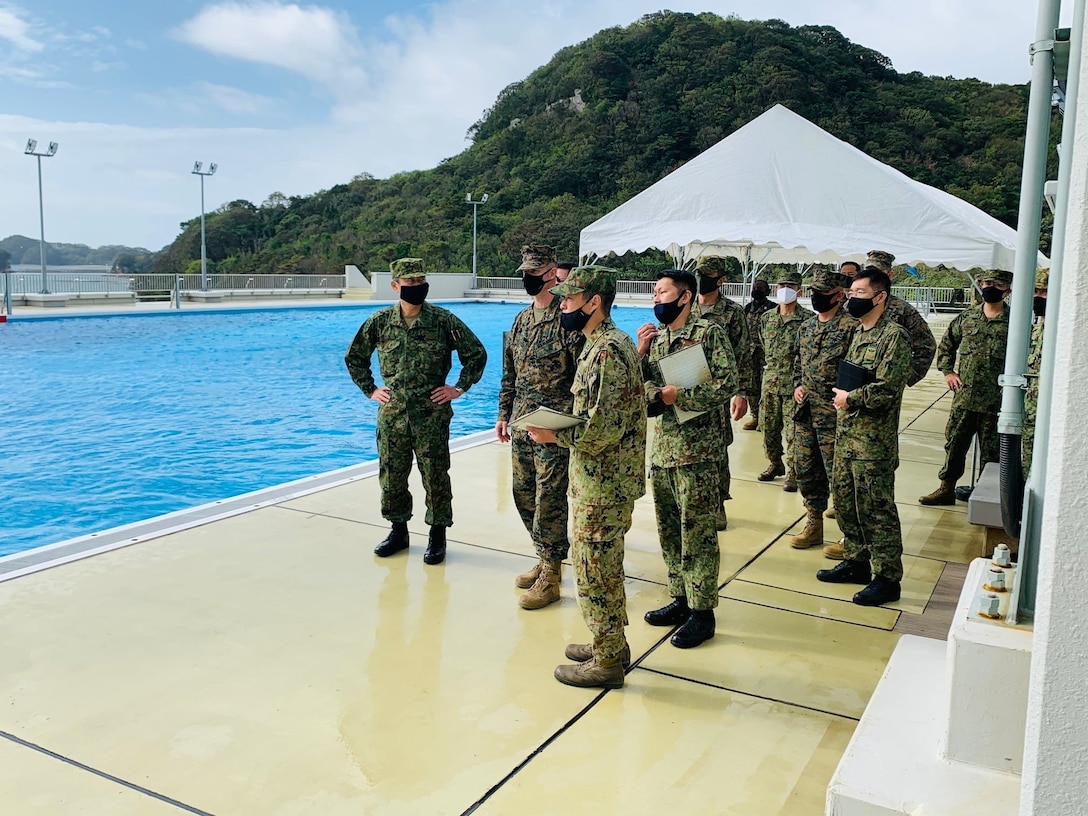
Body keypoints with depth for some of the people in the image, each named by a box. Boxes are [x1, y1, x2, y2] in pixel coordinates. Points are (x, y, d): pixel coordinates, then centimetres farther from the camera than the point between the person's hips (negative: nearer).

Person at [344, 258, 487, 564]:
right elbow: (354, 357, 15)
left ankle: (437, 536, 17)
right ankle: (398, 530, 28)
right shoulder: (379, 322, 1)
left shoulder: (444, 321, -6)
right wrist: (370, 389, 9)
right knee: (391, 475, 11)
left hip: (432, 415, -2)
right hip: (391, 414, 3)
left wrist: (459, 388, -2)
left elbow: (477, 353, 1)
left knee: (435, 476, 3)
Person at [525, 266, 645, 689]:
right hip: (600, 479, 10)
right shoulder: (603, 343, 11)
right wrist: (559, 429, 8)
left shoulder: (608, 351, -21)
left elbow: (604, 430, -27)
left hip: (603, 484, -10)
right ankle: (611, 644, 33)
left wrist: (555, 436, -16)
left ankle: (607, 662, 15)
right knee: (602, 566, 20)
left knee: (595, 570, 1)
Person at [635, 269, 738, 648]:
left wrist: (676, 395, -17)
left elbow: (726, 385, -16)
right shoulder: (656, 337, 12)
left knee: (697, 532, -1)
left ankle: (702, 612, 9)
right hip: (661, 448, 7)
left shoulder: (709, 332, -8)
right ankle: (680, 598, 27)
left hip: (697, 450, -7)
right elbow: (639, 388, 9)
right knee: (669, 529, 14)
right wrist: (640, 353, -6)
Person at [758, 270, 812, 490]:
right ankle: (775, 464, 30)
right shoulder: (767, 318, 10)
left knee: (793, 431, -1)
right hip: (770, 383, 5)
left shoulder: (808, 319, -7)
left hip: (794, 385, -5)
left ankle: (792, 473, 9)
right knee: (769, 427, 13)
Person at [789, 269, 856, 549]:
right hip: (805, 411, 8)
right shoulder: (807, 326, 13)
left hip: (834, 413, -8)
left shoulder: (851, 327, -12)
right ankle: (814, 524, 28)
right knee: (805, 470, 14)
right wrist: (798, 385, 8)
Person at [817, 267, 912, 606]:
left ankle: (887, 578, 9)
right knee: (845, 500, 16)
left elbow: (887, 388, -23)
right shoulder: (859, 332, 13)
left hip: (874, 439, -9)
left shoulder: (894, 335, -14)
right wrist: (841, 397, 5)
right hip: (846, 433, 9)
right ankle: (857, 562, 30)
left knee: (876, 509, -2)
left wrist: (850, 399, -12)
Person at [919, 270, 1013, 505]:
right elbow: (946, 346, 18)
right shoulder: (966, 317, 6)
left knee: (991, 452, 7)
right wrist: (947, 371, 9)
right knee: (954, 444, 10)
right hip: (963, 397, 4)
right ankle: (946, 488, 22)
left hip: (995, 402, -3)